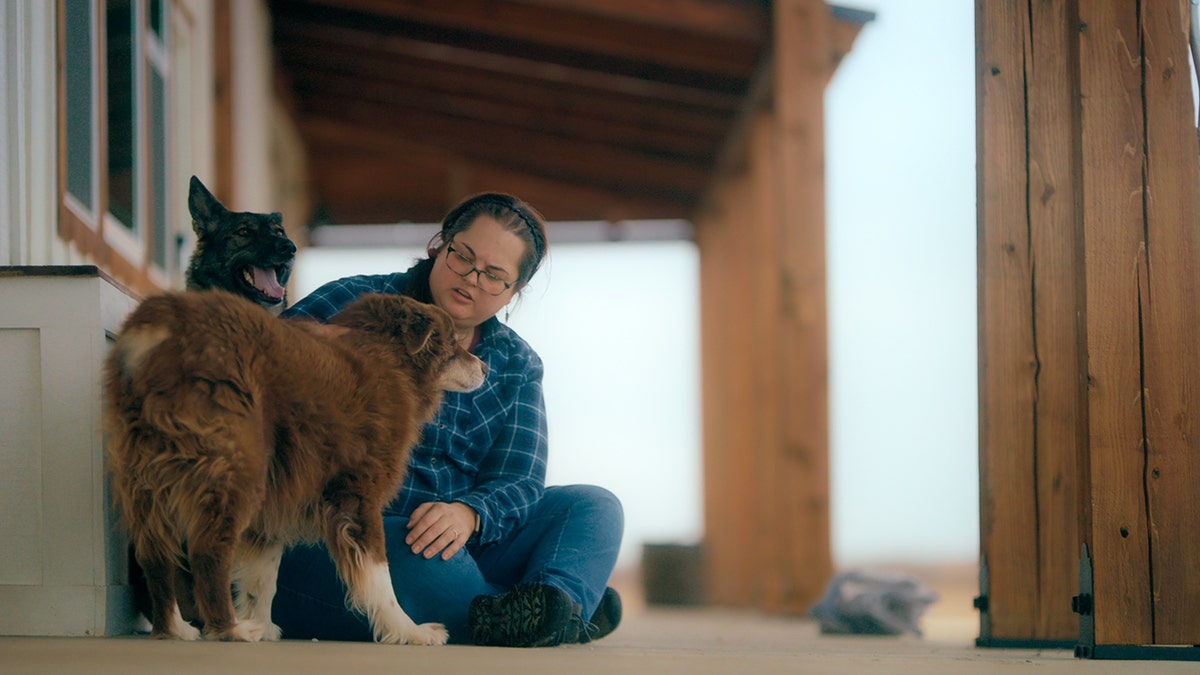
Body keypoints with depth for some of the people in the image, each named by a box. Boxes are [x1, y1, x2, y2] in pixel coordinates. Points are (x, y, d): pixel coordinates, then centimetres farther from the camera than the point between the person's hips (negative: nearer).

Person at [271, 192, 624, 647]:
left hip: (465, 539, 6)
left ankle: (560, 600, -37)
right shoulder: (356, 304, 1)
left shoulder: (516, 365, 13)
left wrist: (469, 513, -23)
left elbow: (518, 482, 2)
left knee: (595, 505, -8)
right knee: (425, 563, -39)